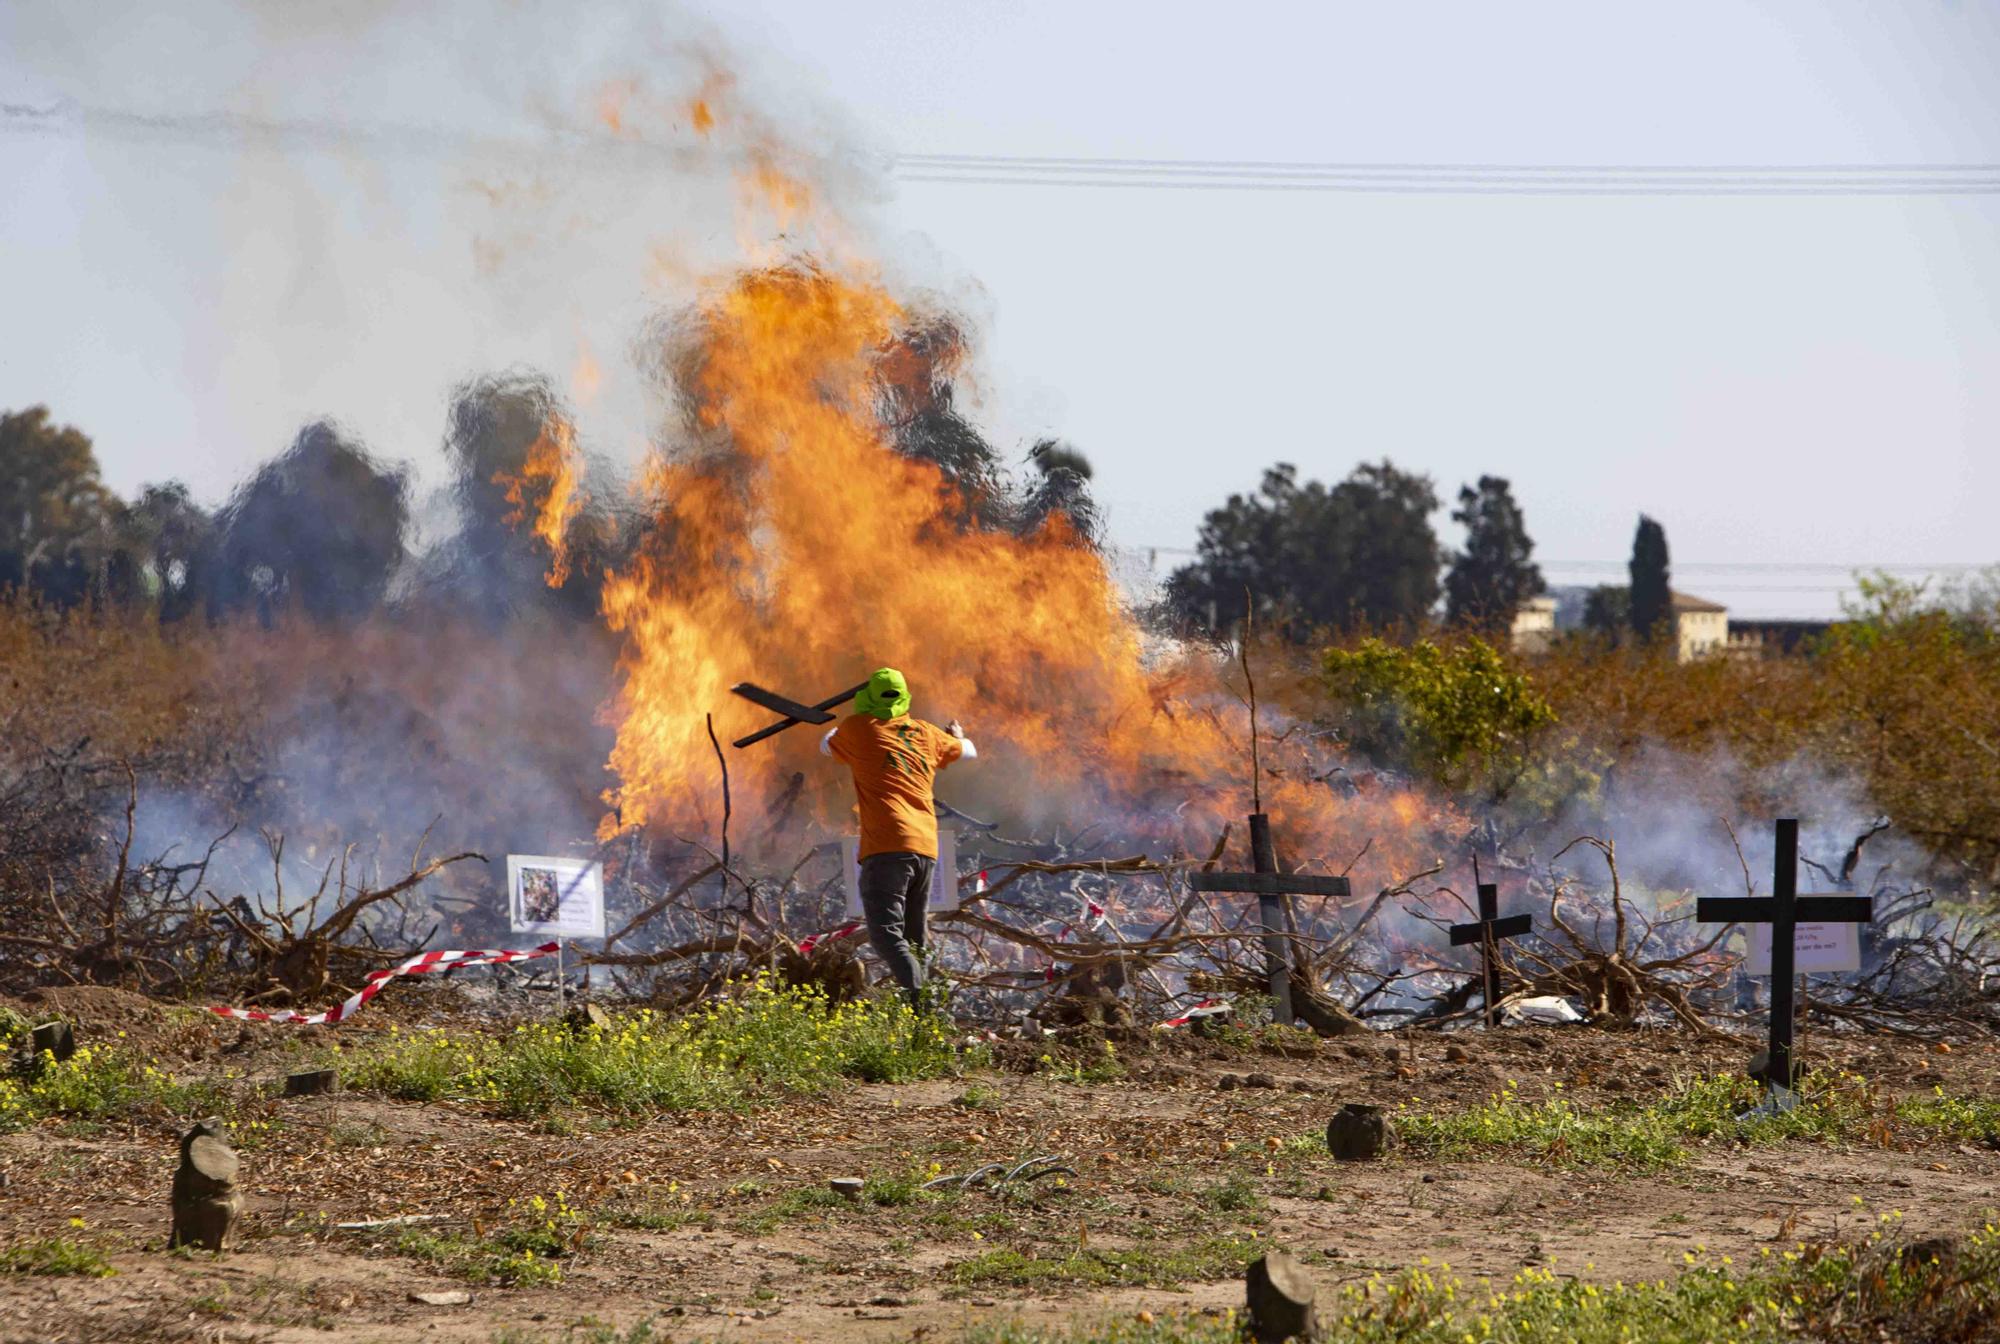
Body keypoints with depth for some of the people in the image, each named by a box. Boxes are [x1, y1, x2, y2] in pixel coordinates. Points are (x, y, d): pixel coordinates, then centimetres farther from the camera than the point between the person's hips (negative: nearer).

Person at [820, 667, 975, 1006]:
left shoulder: (858, 728, 5)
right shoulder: (927, 734, 18)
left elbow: (827, 746, 28)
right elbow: (967, 751, 40)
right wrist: (957, 736, 63)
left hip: (886, 849, -6)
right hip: (926, 849, 6)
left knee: (887, 936, -16)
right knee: (913, 940, 17)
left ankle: (920, 998, -34)